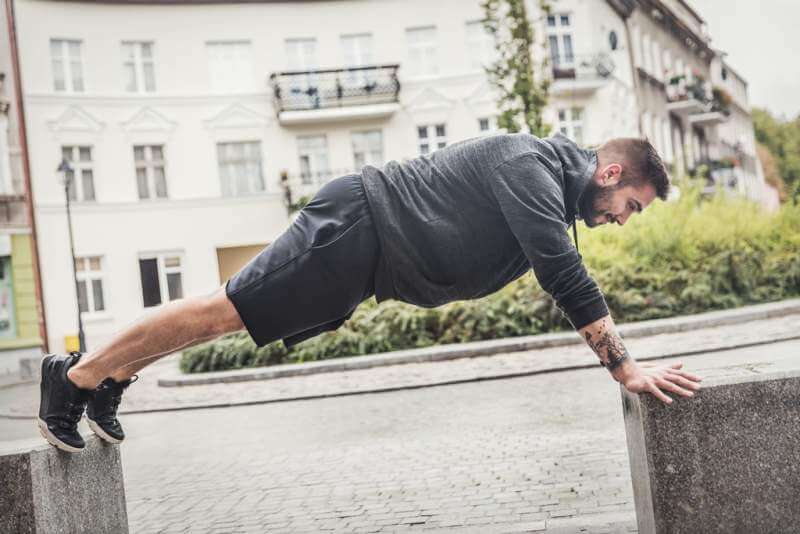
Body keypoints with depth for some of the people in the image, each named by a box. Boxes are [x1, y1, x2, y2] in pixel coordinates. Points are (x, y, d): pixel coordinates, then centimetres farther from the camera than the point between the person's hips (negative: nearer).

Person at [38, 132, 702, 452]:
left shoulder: (555, 179, 12)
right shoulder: (529, 165, -19)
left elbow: (566, 283, 19)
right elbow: (565, 279, -26)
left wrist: (624, 360, 17)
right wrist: (628, 369, -22)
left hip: (364, 257, 9)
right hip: (357, 227, -9)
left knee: (230, 315, 15)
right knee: (224, 310, -5)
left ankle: (111, 378, 27)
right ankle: (75, 375, 8)